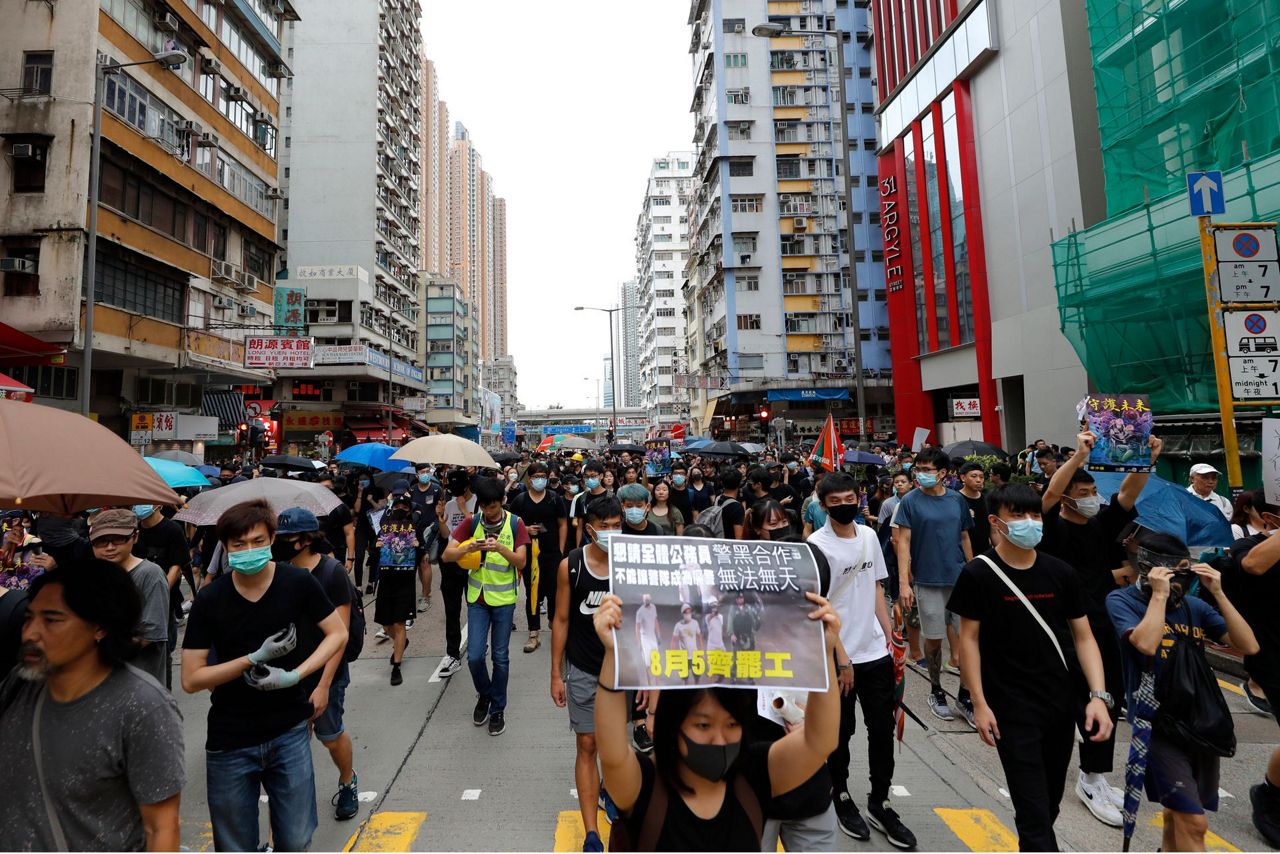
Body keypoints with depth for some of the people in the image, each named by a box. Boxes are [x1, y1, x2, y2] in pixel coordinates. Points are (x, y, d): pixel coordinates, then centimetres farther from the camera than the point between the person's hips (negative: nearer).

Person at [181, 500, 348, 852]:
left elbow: (338, 634, -3)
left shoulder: (298, 583, -11)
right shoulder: (210, 599, -11)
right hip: (230, 742, 0)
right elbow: (191, 679, -8)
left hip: (289, 733, 0)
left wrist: (295, 675, -16)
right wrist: (256, 657, -21)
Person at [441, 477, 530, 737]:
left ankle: (498, 709, 25)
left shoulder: (515, 524, -8)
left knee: (500, 657, 6)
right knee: (474, 656, 0)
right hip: (477, 598, 1)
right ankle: (484, 695, 30)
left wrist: (501, 548, -31)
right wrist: (468, 548, -28)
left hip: (504, 599, -1)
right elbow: (447, 554, -8)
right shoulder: (471, 522, -5)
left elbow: (521, 562, -13)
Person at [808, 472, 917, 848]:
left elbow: (877, 588, 13)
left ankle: (879, 803, 31)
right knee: (841, 732, 12)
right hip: (839, 656, -5)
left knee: (883, 729, 13)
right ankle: (841, 796, 33)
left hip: (877, 652, 5)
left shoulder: (869, 535, 3)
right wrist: (842, 659, -14)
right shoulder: (816, 544, -15)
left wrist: (890, 635, 8)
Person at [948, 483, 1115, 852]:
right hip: (1011, 708, -5)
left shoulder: (1060, 573, -1)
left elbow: (1083, 636, 4)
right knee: (1033, 808, -3)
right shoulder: (979, 574, -13)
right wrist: (979, 704, -10)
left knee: (1050, 801, 21)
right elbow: (969, 640, -9)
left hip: (1062, 703, 5)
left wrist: (1099, 695, -7)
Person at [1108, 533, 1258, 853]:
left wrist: (1218, 593, -10)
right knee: (1193, 823, -9)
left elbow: (1249, 647, -4)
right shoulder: (1122, 600, -11)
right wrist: (1159, 595, -21)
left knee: (1179, 815, 19)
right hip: (1157, 724, -5)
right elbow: (1147, 644, -27)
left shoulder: (1194, 605, 2)